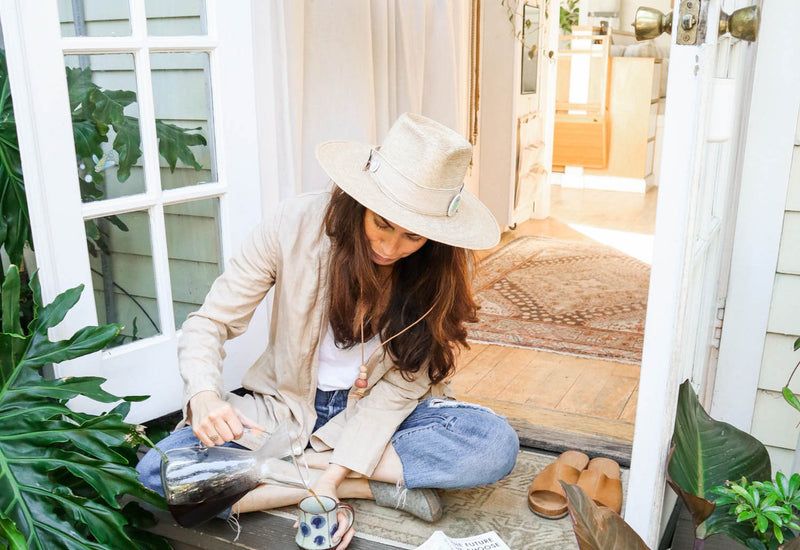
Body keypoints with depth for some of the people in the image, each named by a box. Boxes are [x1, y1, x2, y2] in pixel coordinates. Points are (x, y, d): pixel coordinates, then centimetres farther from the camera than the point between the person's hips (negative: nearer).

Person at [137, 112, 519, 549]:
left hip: (381, 412, 0)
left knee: (496, 444, -28)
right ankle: (383, 486, -19)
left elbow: (401, 385, -15)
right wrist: (204, 397, -33)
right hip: (288, 405, 1)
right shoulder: (297, 223, -19)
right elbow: (209, 322, -12)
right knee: (158, 470, -23)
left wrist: (334, 473, -26)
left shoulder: (444, 267, -15)